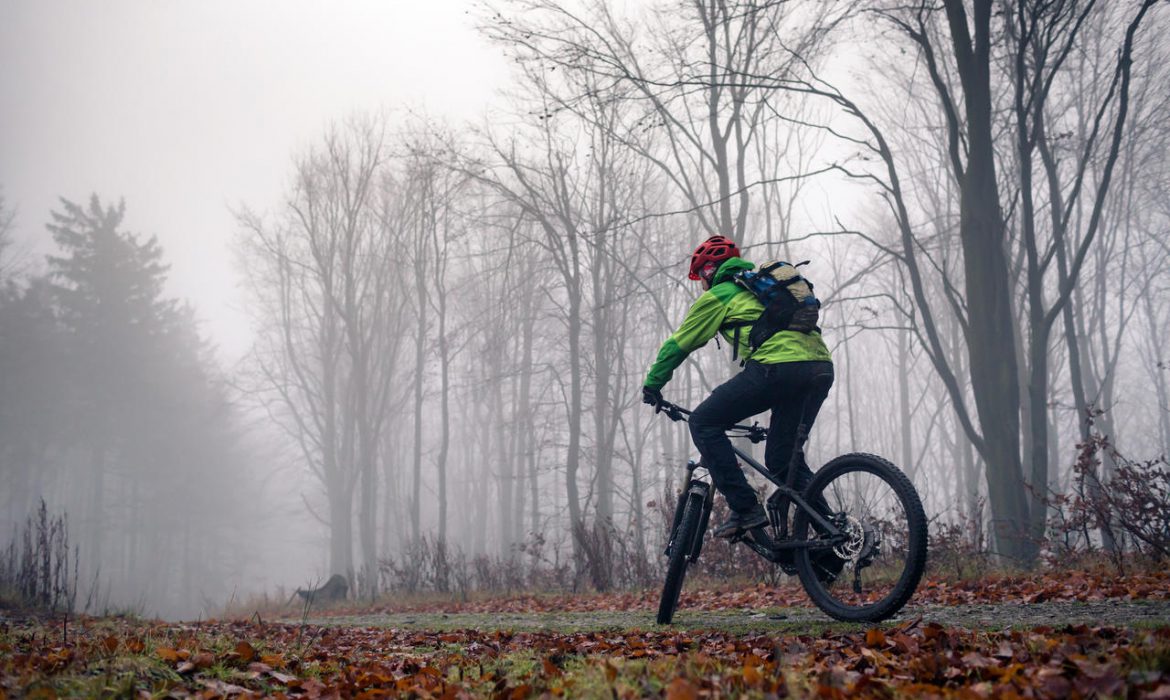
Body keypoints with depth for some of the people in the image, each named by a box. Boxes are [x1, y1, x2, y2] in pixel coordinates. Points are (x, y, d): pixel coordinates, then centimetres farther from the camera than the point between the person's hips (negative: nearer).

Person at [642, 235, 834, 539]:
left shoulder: (717, 295, 12)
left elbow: (678, 344, 15)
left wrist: (651, 385, 28)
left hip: (777, 366, -8)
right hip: (822, 367, 8)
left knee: (704, 423, 5)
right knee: (782, 459, 18)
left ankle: (745, 509, -3)